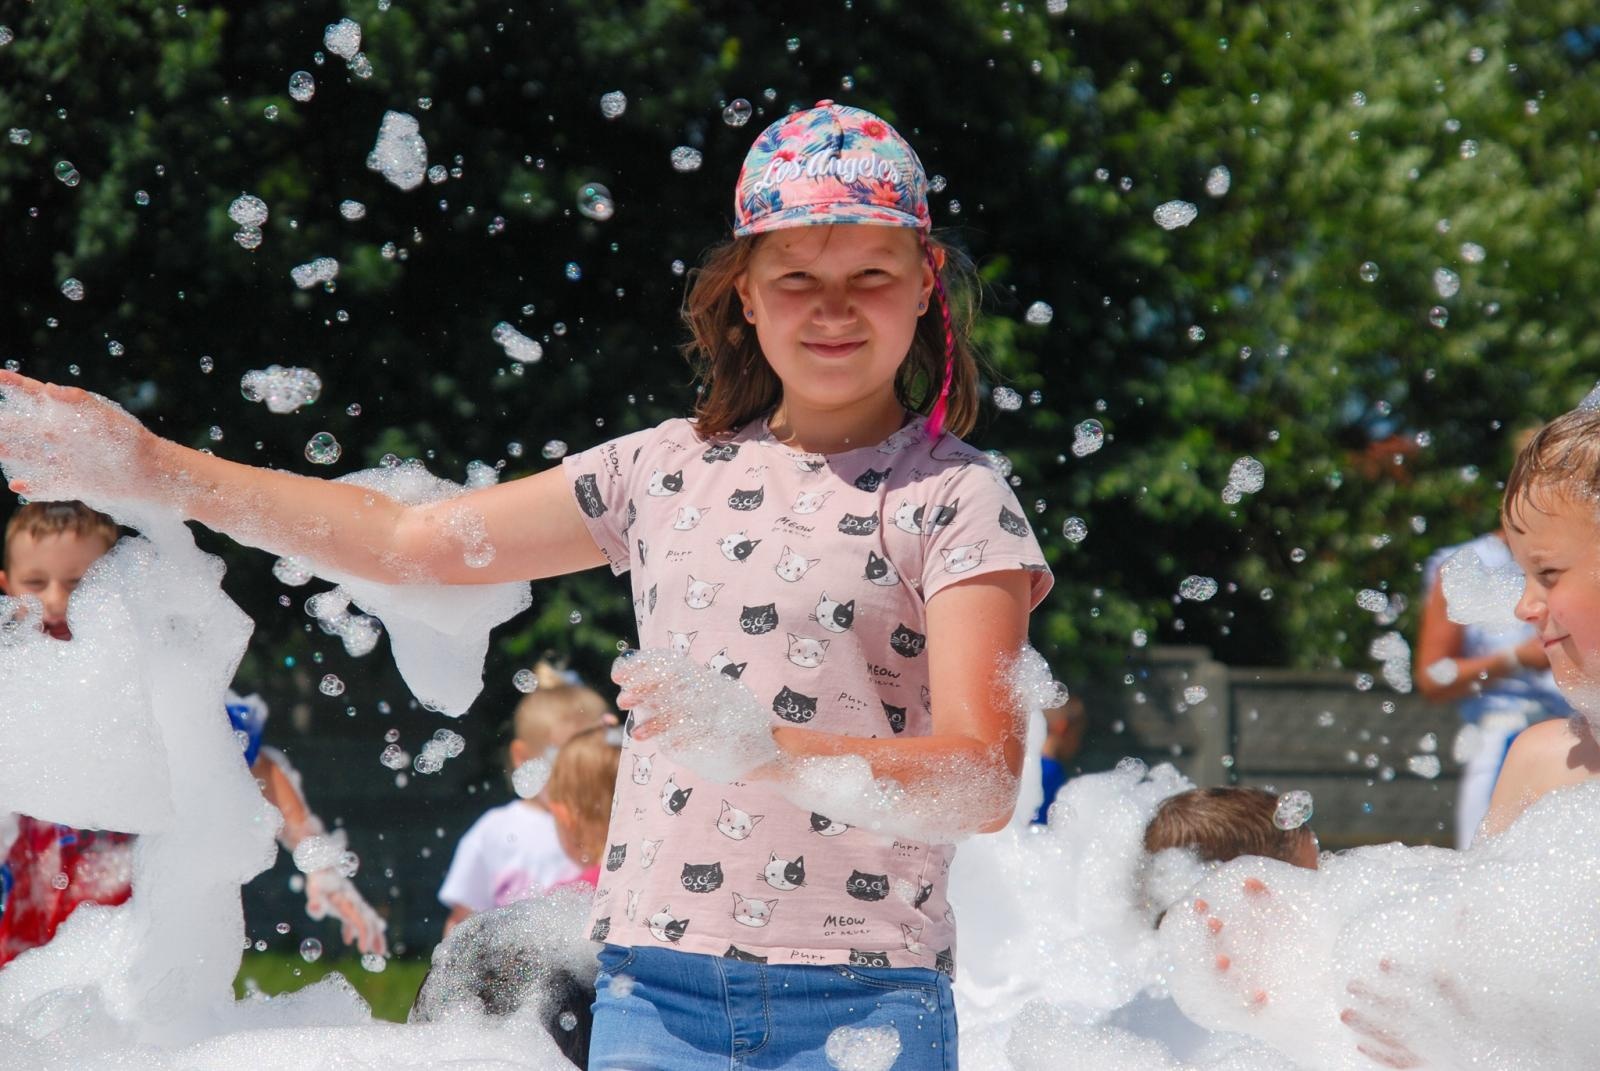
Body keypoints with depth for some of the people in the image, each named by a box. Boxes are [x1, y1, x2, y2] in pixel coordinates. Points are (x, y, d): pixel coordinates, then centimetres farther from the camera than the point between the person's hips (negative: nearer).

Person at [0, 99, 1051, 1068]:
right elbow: (412, 539, 18)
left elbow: (985, 779, -12)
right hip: (654, 986, 4)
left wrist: (753, 745, -28)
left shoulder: (957, 496, -1)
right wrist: (143, 465, 15)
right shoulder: (670, 469, 13)